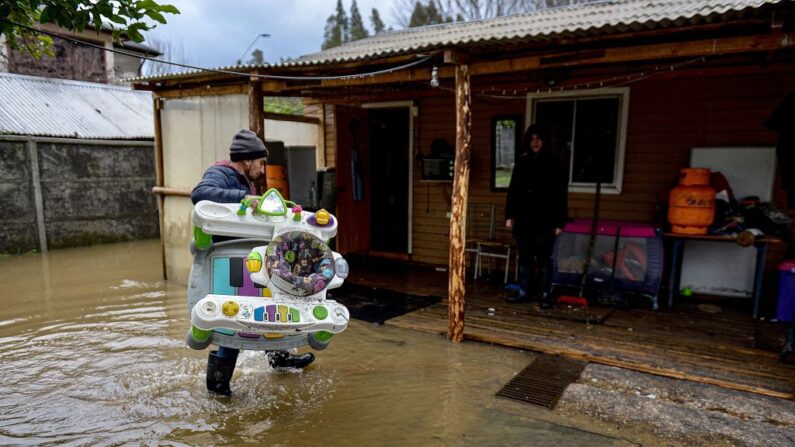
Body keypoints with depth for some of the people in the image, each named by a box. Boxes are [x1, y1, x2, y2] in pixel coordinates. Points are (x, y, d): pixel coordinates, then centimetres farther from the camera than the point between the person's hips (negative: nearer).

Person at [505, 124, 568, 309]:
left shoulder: (554, 165, -1)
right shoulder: (521, 163, 9)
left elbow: (561, 195, -4)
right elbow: (512, 191, 10)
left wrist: (559, 222, -10)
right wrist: (509, 216, 4)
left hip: (545, 221, -4)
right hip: (523, 220, 4)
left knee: (544, 258, 1)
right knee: (525, 257, 10)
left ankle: (545, 295, 8)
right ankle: (524, 291, 19)